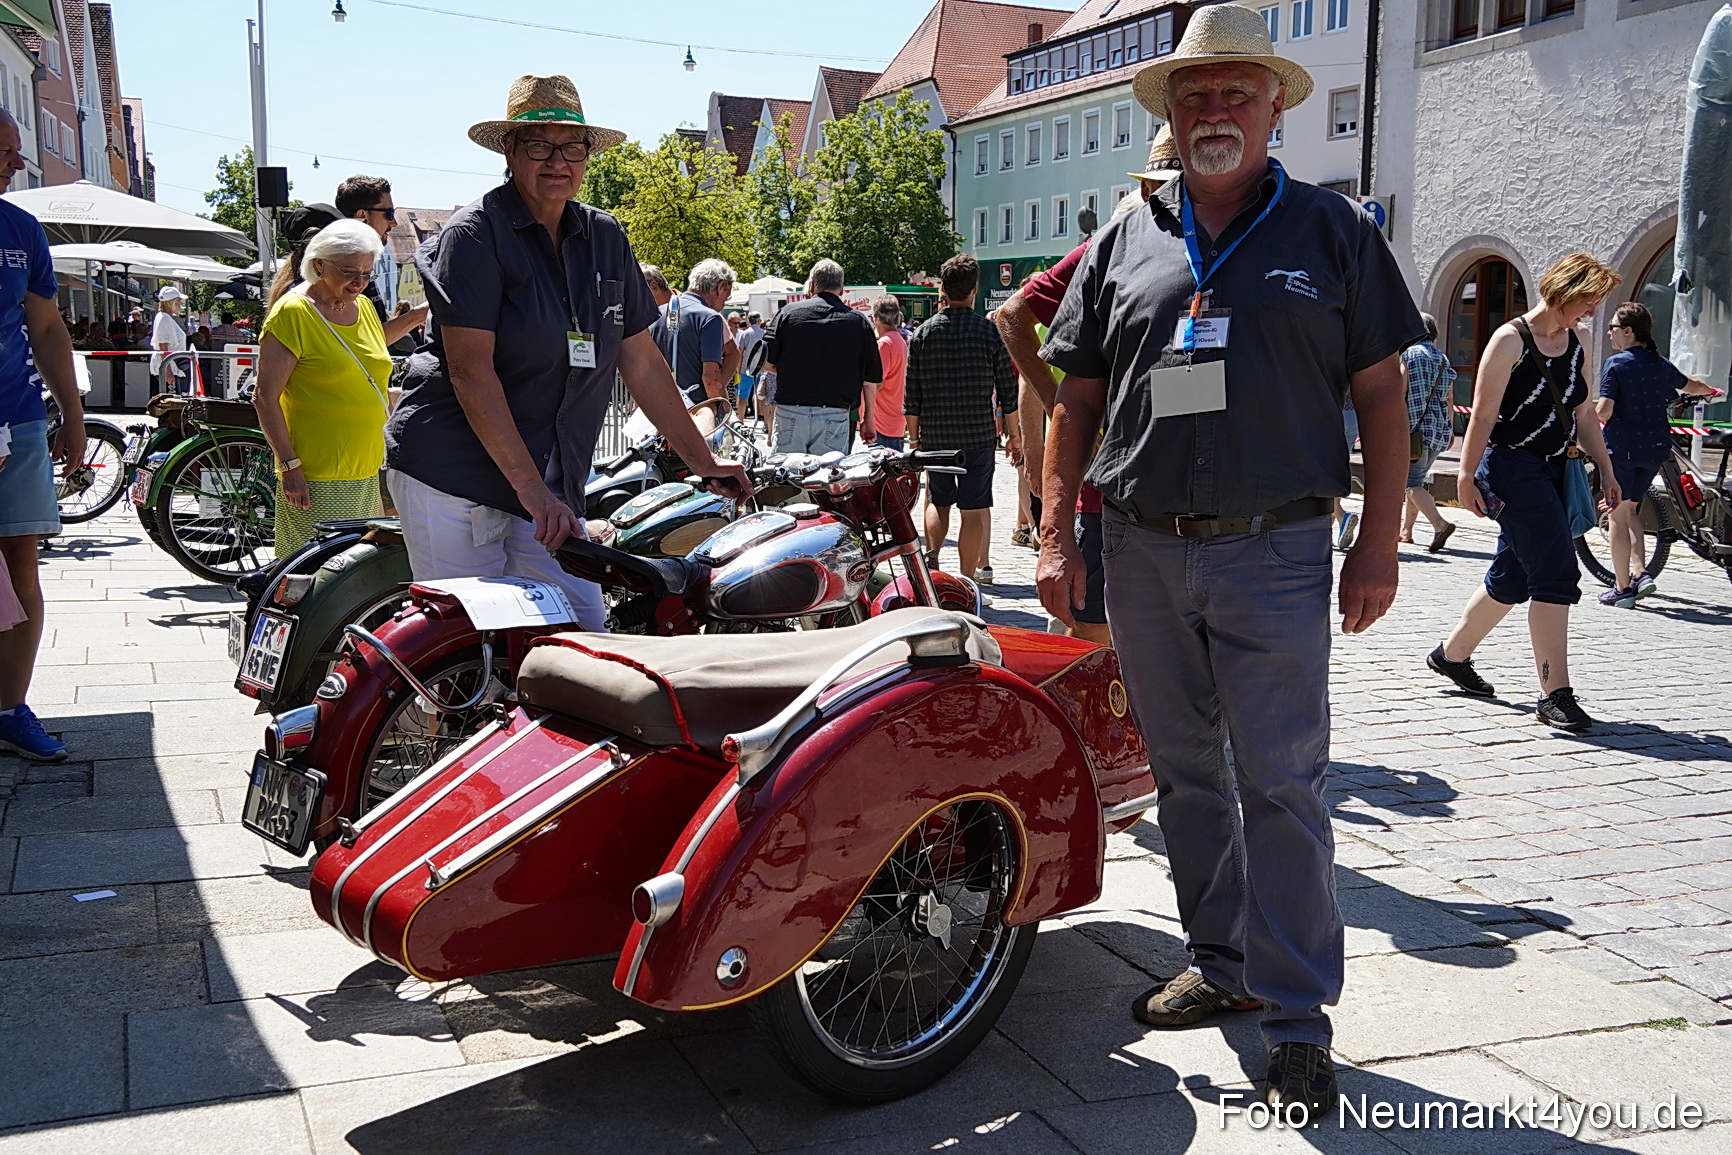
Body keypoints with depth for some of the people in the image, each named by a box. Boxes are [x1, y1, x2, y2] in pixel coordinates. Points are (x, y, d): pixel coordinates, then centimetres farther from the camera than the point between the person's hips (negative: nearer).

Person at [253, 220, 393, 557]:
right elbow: (265, 398, -12)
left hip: (368, 475, 7)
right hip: (317, 480, -7)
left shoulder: (364, 306, 13)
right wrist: (289, 465, -16)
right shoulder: (292, 312, -9)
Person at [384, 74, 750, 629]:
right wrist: (530, 488, -20)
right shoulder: (475, 233, -6)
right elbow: (471, 371, -14)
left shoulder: (605, 238, 12)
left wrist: (701, 460, 14)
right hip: (451, 470, -5)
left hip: (550, 484, 6)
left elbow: (642, 362, 17)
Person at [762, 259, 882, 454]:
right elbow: (872, 378, 6)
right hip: (835, 416, 0)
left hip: (790, 411, 0)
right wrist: (868, 420, 16)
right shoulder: (858, 321, 4)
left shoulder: (789, 313, 3)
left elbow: (768, 363, 4)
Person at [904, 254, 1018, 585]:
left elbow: (911, 395, 2)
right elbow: (1008, 389, 0)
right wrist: (1013, 434, 10)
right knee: (975, 509, 4)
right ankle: (968, 579, 5)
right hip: (980, 434, -2)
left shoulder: (922, 333, 0)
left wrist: (914, 436, 12)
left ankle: (931, 557, 2)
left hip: (935, 435, 2)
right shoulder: (991, 331, -5)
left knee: (938, 501, 20)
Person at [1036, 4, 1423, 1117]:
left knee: (1283, 784, -4)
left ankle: (1298, 1018, 6)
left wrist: (1380, 542, -4)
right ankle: (1222, 962, 27)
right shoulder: (1124, 242, 11)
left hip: (1275, 553, -3)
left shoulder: (1332, 230, 5)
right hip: (1142, 553, 4)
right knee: (1186, 772, 12)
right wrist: (1058, 535, 4)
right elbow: (1077, 399, 12)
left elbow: (1381, 391, 3)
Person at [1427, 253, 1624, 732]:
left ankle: (1452, 653, 31)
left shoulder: (1579, 340, 12)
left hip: (1554, 471, 8)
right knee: (1556, 576, -13)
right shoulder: (1511, 340, -10)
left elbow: (1584, 413, 18)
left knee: (1513, 577, 13)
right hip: (1513, 467, -8)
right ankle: (1554, 692, -9)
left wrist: (1606, 471, 14)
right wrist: (1468, 478, -13)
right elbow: (1483, 415, -11)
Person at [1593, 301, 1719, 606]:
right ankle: (1641, 573, 10)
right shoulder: (1660, 364, 8)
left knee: (1617, 516, 2)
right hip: (1655, 449, 6)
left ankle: (1623, 588, 3)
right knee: (1630, 510, 21)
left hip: (1622, 448, -6)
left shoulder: (1616, 364, -10)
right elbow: (1691, 386, 28)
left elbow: (1603, 411, -19)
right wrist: (1710, 390, 50)